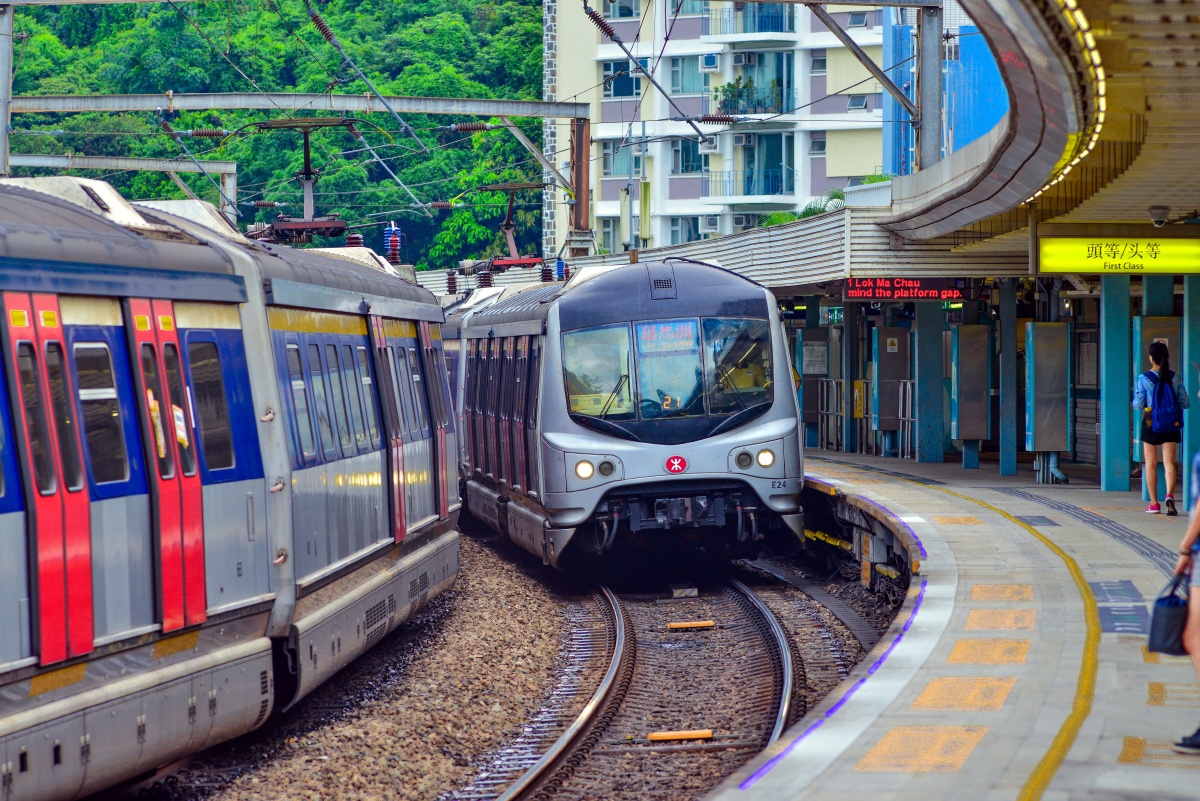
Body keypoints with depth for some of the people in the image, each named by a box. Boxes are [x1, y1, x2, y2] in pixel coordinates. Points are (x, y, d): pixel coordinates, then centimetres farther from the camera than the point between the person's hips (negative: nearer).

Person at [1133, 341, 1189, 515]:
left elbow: (1138, 405, -8)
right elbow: (1185, 403, -1)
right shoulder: (1175, 378, -2)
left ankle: (1154, 503, 12)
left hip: (1150, 424, -1)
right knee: (1169, 462, -1)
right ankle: (1169, 495, -25)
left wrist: (1136, 401, 14)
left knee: (1151, 464, 10)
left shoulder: (1143, 379, -9)